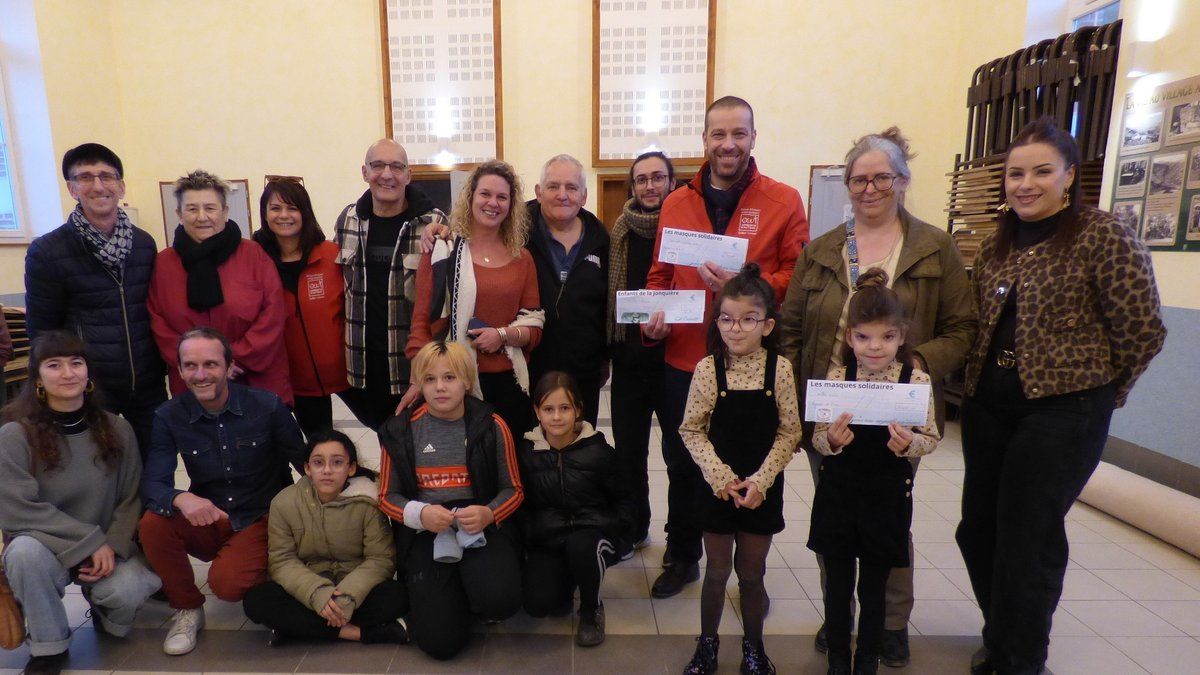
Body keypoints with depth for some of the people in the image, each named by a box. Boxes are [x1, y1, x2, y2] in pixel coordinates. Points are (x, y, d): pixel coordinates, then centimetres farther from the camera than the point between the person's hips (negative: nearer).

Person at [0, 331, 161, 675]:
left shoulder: (117, 429, -4)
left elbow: (132, 499, -1)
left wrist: (112, 546, -17)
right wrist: (89, 543, -21)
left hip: (108, 548, 1)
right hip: (45, 549, 0)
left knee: (131, 589, -28)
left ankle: (104, 606, 13)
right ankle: (49, 646, -8)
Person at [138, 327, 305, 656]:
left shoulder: (267, 405, -13)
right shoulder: (169, 417, -7)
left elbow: (305, 461, -6)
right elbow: (152, 484, -15)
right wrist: (181, 498, -38)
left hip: (263, 520, -3)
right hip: (208, 522, 3)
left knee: (226, 582, -28)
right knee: (152, 525, -25)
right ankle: (187, 609, -1)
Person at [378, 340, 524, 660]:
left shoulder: (491, 424, -3)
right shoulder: (400, 429, 1)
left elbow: (514, 489, 2)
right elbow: (387, 496, 6)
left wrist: (488, 513, -20)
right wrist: (419, 513, -16)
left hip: (481, 527, 0)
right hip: (424, 533, 1)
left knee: (500, 600, -29)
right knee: (442, 642, -12)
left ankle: (472, 593, 9)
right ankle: (452, 593, 22)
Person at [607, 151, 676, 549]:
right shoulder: (620, 232, 7)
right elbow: (608, 291, 11)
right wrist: (607, 347, 7)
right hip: (629, 356, 4)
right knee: (628, 449, 14)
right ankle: (632, 528, 34)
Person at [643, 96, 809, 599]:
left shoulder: (783, 201, -1)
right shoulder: (676, 203, 8)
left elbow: (798, 276, -6)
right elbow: (660, 274, 12)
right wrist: (653, 311, -7)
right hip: (684, 360, 3)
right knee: (682, 464, 16)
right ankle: (682, 557, 38)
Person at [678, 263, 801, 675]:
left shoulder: (779, 369, -9)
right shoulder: (708, 368, -10)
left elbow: (790, 432, -5)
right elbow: (691, 430, -4)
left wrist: (760, 480, -12)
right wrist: (720, 475, -12)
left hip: (762, 488, 0)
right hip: (718, 485, 0)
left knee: (751, 573, 14)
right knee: (717, 572, 13)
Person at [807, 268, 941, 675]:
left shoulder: (916, 381, -8)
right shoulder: (836, 378, -7)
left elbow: (931, 438, -1)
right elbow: (817, 438, -1)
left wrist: (909, 443, -22)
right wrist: (832, 440, -23)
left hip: (888, 495, 0)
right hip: (838, 492, 1)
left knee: (873, 587, 15)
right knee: (838, 584, 14)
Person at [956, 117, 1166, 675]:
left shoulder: (1105, 238, -9)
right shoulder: (996, 247, 10)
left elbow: (1142, 330, -9)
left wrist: (1102, 392, 1)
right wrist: (977, 384, 9)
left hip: (1063, 410, -6)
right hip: (987, 408, 6)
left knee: (1027, 539, 2)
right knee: (978, 529, 13)